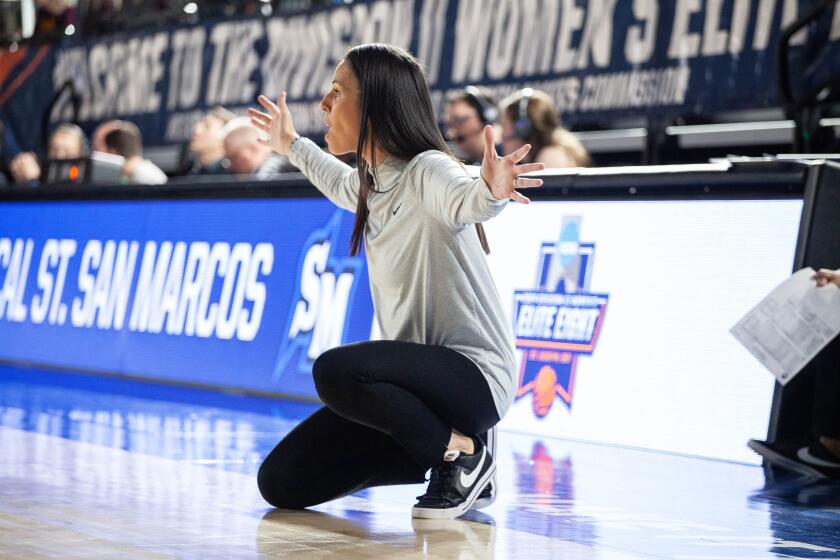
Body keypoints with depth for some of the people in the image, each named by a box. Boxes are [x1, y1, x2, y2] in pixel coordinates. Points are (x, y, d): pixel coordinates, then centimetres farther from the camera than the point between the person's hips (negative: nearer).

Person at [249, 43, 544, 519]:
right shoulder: (372, 183, 11)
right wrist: (291, 144, 49)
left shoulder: (425, 171, -15)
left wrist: (490, 191, -61)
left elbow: (464, 200, -39)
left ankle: (463, 453, -11)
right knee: (282, 482, 1)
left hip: (471, 374, -9)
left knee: (335, 371, -36)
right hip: (418, 377, 9)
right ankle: (444, 456, 12)